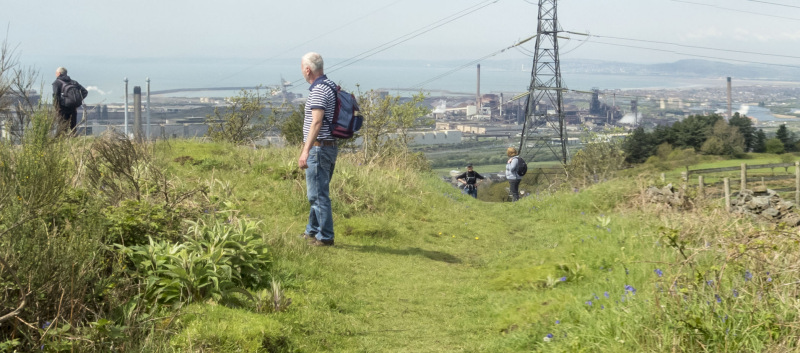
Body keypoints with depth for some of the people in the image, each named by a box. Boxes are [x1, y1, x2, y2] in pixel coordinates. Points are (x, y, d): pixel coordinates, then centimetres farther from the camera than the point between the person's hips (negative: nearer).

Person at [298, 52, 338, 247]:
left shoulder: (319, 90, -17)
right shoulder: (330, 85, 14)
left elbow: (317, 122, -25)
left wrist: (305, 151, -29)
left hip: (319, 148, -10)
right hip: (331, 147, 10)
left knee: (318, 194, -4)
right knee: (317, 193, 19)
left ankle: (325, 237, 1)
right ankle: (312, 232, 29)